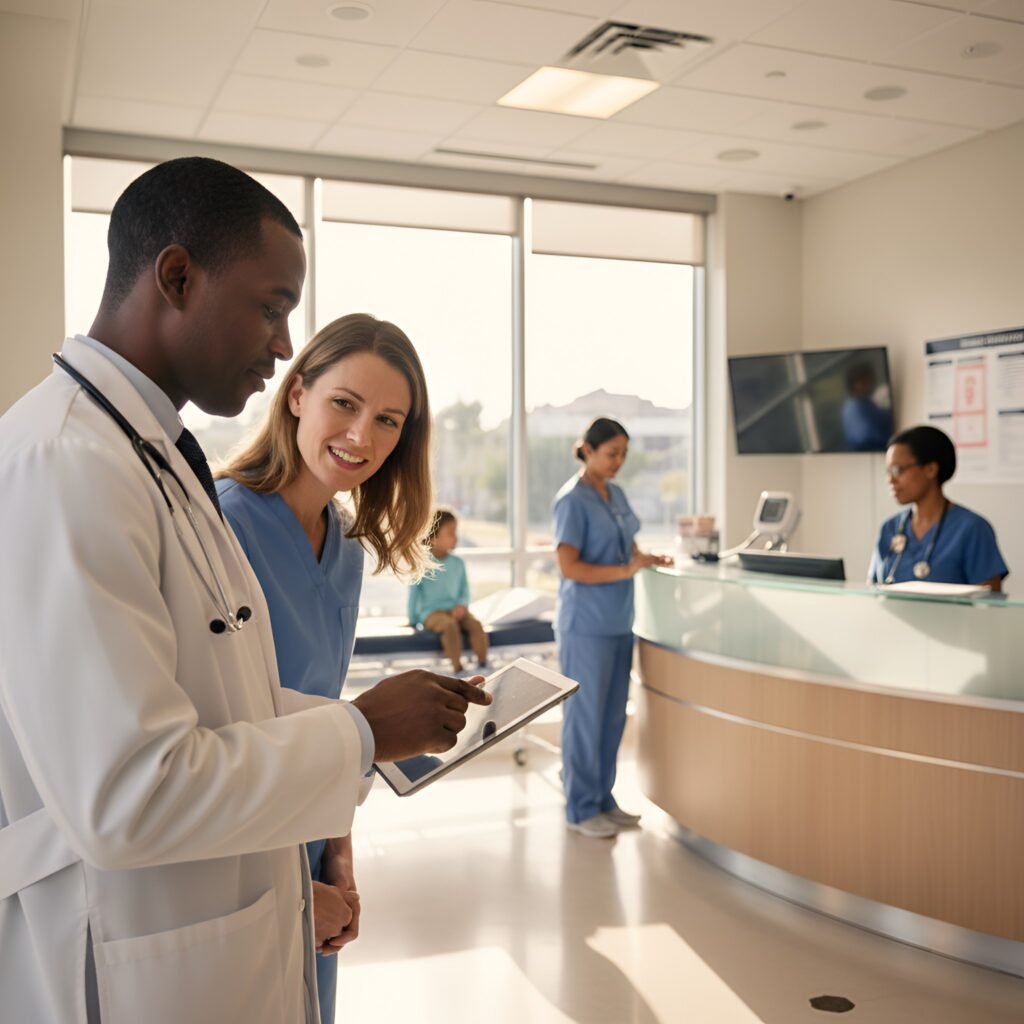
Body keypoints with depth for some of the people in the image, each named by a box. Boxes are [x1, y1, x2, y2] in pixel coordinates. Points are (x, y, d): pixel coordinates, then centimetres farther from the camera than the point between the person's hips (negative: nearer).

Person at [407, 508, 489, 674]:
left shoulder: (458, 563, 5)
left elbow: (464, 589, 12)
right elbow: (414, 592, -2)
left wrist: (462, 605, -8)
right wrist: (412, 620, 0)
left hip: (454, 609, 4)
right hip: (431, 612, -4)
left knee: (475, 623, -25)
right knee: (449, 625, -35)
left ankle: (483, 666, -20)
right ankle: (457, 669, -31)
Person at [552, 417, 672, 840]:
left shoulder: (616, 493, 11)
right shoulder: (572, 499, -12)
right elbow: (569, 567, -17)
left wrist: (649, 559, -1)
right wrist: (624, 571, -22)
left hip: (618, 622, 8)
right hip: (586, 624, -8)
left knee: (613, 715, 13)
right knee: (585, 715, 2)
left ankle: (603, 798, 26)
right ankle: (581, 809, 13)